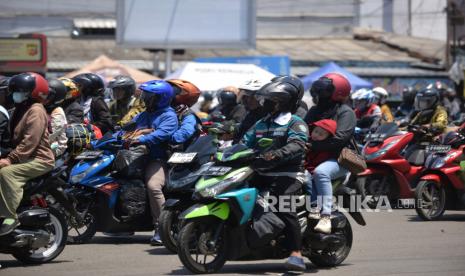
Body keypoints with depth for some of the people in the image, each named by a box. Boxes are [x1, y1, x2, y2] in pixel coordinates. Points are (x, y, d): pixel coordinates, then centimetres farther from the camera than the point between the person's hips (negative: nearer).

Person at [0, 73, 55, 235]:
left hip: (39, 160, -11)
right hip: (26, 158, 11)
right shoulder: (22, 109, 19)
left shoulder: (36, 110, -13)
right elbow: (15, 137, 23)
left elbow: (30, 141, -22)